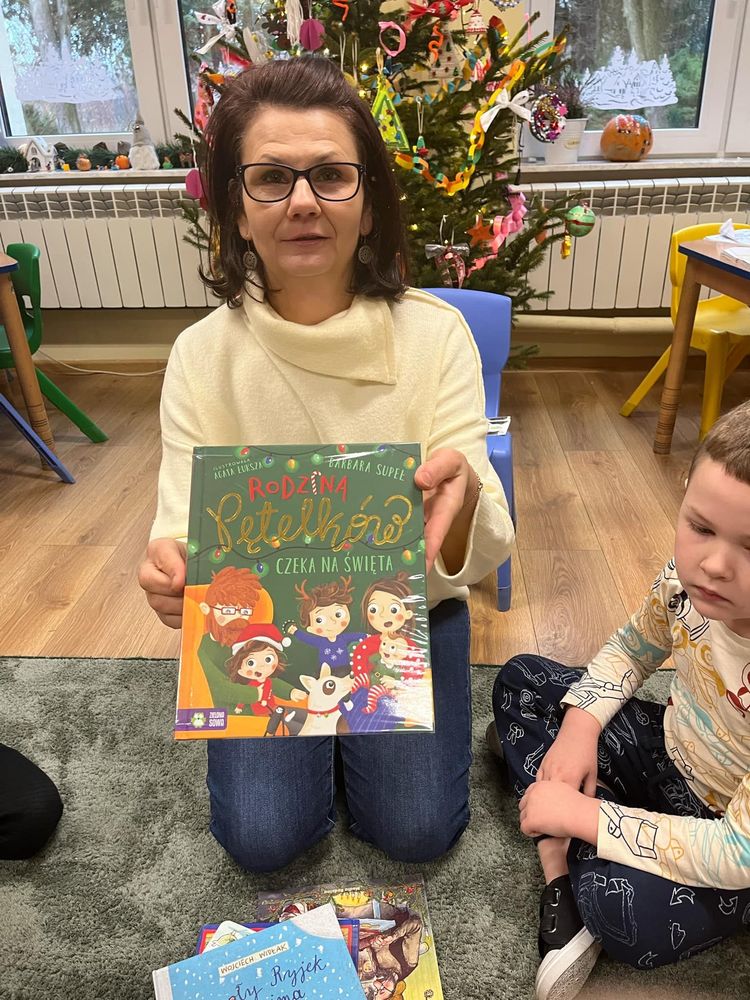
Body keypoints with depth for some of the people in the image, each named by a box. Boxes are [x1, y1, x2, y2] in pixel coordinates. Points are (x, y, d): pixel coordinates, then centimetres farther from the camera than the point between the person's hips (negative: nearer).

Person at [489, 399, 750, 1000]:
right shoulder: (691, 577, -21)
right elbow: (632, 648, 4)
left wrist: (583, 815, -26)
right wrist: (579, 728, -9)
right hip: (671, 750, 7)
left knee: (624, 913, -33)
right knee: (521, 680, 4)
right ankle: (560, 881, -7)